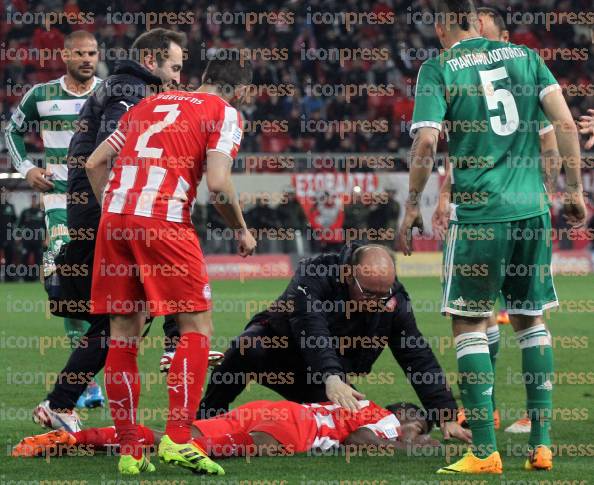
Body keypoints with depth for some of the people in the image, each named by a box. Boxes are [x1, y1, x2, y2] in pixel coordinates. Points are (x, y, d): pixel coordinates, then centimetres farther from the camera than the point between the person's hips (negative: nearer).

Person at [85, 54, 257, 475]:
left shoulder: (150, 104, 24)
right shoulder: (225, 113, 6)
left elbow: (95, 163, 21)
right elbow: (218, 185, -8)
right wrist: (242, 231, 8)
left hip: (114, 218, 6)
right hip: (164, 223, -6)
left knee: (124, 333, 9)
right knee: (197, 326, 4)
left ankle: (130, 452, 10)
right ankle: (178, 439, -7)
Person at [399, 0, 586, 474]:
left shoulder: (438, 69, -2)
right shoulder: (525, 56, 9)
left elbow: (426, 142, -11)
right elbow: (566, 122, 3)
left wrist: (412, 206, 0)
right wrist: (575, 190, 11)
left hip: (478, 211, -4)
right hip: (532, 208, 4)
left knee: (470, 324, 3)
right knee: (531, 320, 14)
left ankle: (485, 451, -3)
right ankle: (541, 444, 11)